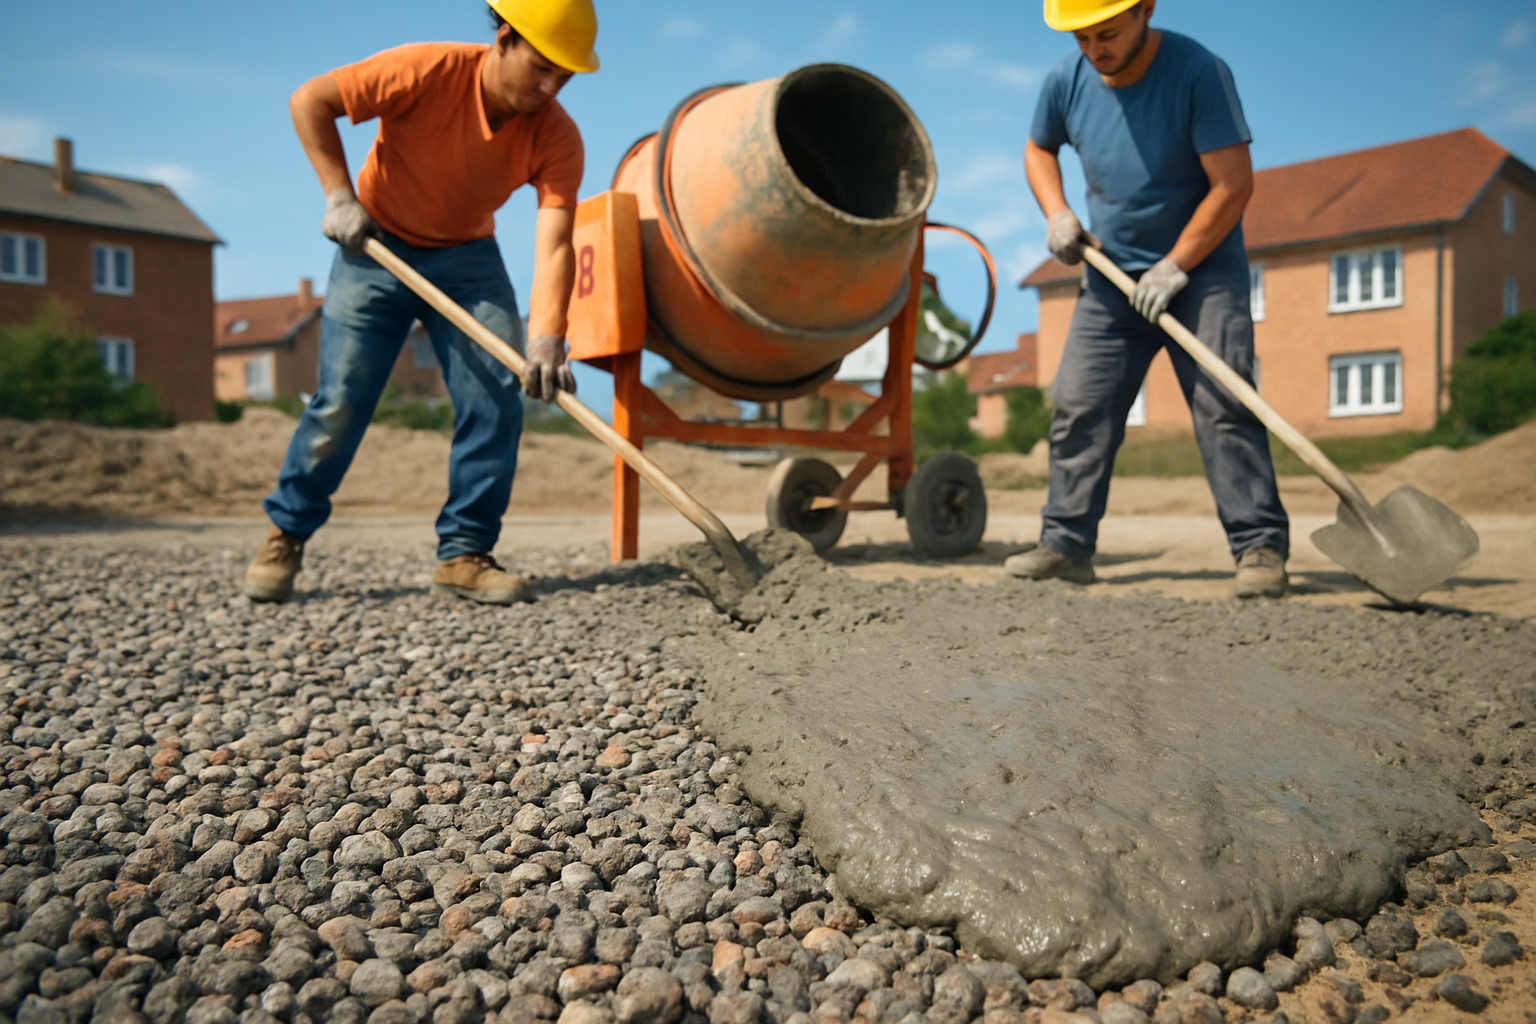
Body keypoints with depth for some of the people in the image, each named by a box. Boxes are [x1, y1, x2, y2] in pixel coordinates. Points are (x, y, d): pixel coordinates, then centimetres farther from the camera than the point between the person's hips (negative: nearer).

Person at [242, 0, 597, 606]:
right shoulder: (428, 72, -25)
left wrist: (546, 340, -41)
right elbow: (309, 100, -17)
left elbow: (554, 246, -28)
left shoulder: (557, 138, -18)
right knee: (341, 402, -7)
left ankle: (464, 554, -1)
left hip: (467, 259, 3)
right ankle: (285, 536, 13)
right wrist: (339, 196, -24)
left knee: (496, 401, -11)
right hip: (376, 246, -3)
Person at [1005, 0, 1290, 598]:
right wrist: (1057, 213, 0)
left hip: (1203, 267, -4)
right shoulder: (1066, 82, -2)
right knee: (1078, 405, -1)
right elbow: (1039, 148, 18)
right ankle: (1066, 543, 6)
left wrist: (1175, 265, -19)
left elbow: (1233, 184, -18)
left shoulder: (1198, 72, -17)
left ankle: (1261, 547, -9)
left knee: (1222, 404, -14)